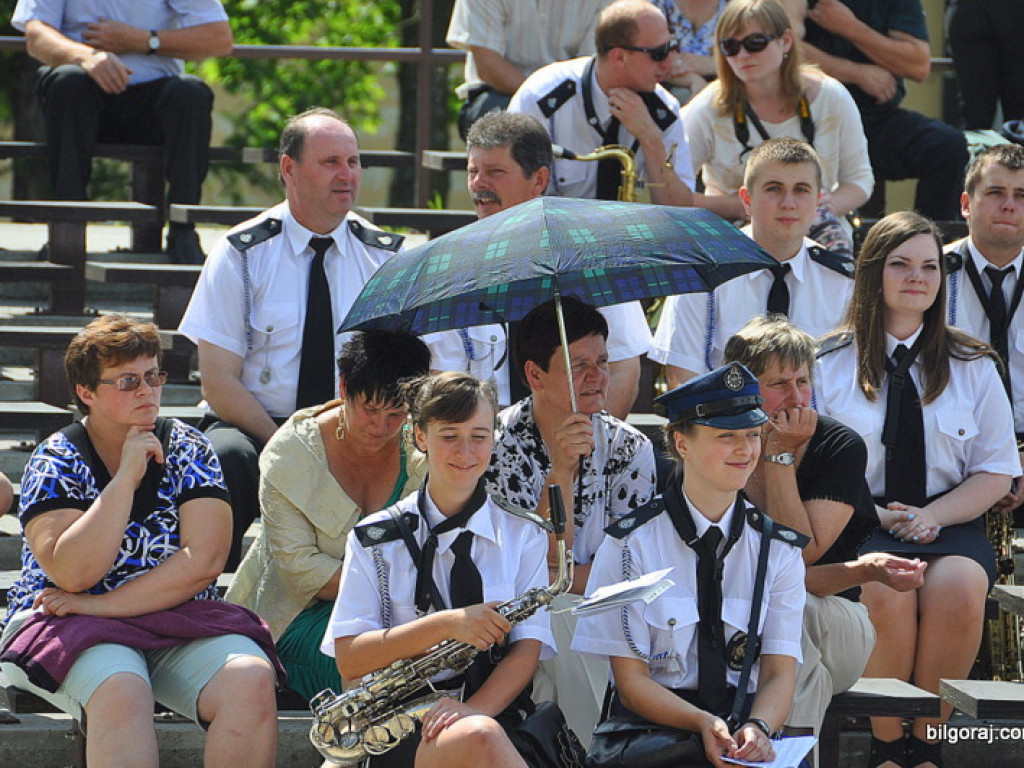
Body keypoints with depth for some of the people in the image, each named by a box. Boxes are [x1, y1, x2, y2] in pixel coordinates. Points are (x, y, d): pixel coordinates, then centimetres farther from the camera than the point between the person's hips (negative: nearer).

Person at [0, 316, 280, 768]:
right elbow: (74, 573, -16)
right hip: (69, 629, -3)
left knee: (251, 680, -28)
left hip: (176, 620, 3)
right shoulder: (55, 462, -2)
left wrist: (103, 605, -14)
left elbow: (204, 561, -7)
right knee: (121, 692, -37)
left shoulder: (186, 450, 5)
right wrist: (126, 478, -17)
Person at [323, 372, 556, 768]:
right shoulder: (374, 540, 12)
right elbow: (349, 661, 2)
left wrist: (475, 709, -16)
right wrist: (446, 624, -12)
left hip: (496, 714, 1)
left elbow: (527, 648, 4)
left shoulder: (523, 537, 15)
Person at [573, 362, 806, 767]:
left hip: (745, 725, 2)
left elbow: (779, 672, 3)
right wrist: (704, 723, -20)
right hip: (650, 728, -2)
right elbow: (631, 681, -2)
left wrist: (757, 728, -19)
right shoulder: (631, 543, 1)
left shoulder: (778, 549, 10)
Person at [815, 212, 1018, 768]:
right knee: (886, 592, -36)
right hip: (859, 527, -1)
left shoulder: (972, 367, 13)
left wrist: (932, 516, -9)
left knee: (957, 589, -34)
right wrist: (877, 516, -13)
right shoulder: (830, 365, 8)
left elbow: (997, 471, 10)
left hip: (950, 526, 1)